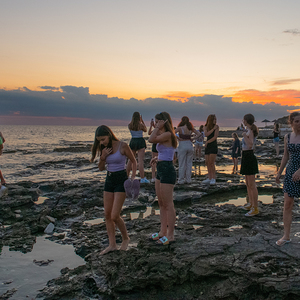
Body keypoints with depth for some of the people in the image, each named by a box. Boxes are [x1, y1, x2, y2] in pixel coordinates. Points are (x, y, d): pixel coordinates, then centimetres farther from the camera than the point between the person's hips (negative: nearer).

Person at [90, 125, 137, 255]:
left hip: (121, 180, -6)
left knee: (115, 216, -8)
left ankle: (125, 238, 18)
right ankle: (112, 244, 18)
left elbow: (133, 161, -1)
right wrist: (102, 157, -9)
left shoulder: (123, 146, -12)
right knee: (107, 214, 7)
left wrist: (133, 178, -10)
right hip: (109, 180, 7)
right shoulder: (104, 149, 4)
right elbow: (101, 168, 9)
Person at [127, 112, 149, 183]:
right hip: (140, 141, -4)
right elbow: (145, 130, 9)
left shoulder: (129, 125, 0)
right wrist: (142, 121, 11)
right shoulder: (141, 125, -11)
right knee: (140, 160, -7)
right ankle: (142, 178, -8)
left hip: (133, 141, 4)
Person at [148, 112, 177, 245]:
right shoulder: (163, 136, 16)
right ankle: (163, 231, 26)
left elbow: (151, 139, -25)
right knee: (161, 203, 15)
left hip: (167, 170, -11)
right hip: (161, 170, 11)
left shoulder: (168, 135, -15)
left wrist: (158, 127, -16)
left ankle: (170, 235, 6)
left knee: (168, 204, -3)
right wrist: (157, 158, 10)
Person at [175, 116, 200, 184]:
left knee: (181, 164, 3)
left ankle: (181, 180, 7)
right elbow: (198, 134, 7)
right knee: (189, 163, 11)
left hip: (182, 145, -3)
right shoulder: (191, 128, 3)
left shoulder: (180, 128, -8)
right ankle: (188, 179, 15)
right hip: (190, 145, 3)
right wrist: (193, 138, 4)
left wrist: (178, 138, -11)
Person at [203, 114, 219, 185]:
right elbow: (206, 134, -9)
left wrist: (207, 142, -7)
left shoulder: (216, 126, -1)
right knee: (207, 162, 3)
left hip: (213, 145, -5)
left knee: (211, 162, -12)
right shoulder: (206, 127, 10)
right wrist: (213, 129, -11)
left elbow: (215, 137, -9)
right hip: (207, 146, 5)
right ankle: (209, 178, 10)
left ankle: (213, 179, -8)